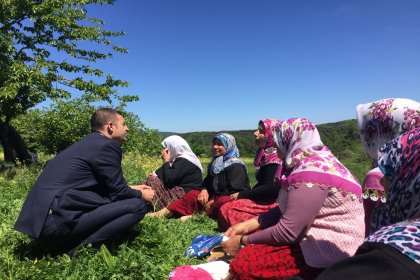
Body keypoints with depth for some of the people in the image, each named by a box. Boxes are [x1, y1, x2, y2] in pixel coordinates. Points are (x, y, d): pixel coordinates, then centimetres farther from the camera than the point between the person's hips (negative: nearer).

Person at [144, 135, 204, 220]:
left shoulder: (184, 161, -13)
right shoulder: (180, 159, 16)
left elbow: (169, 180, -20)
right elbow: (166, 176, 15)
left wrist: (166, 161, -8)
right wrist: (155, 174, -3)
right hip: (184, 193, 10)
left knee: (153, 181, -13)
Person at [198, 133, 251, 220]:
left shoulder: (236, 166, -12)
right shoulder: (214, 164, 15)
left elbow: (233, 190, -20)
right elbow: (207, 182, 15)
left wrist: (214, 201, -21)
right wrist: (204, 190, -9)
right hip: (217, 197, 8)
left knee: (222, 202, -40)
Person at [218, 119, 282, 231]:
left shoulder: (274, 156, -15)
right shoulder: (267, 154, 15)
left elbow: (271, 189, -23)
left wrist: (241, 195, -16)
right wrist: (244, 195, 5)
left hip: (271, 204, -10)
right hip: (265, 201, 10)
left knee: (227, 209, -18)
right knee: (226, 207, 8)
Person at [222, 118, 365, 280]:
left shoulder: (310, 172, -23)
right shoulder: (315, 162, 9)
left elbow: (287, 232, -23)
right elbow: (286, 209, 11)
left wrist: (243, 241, -10)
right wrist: (249, 224, 4)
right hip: (318, 237, 10)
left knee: (242, 264, -20)